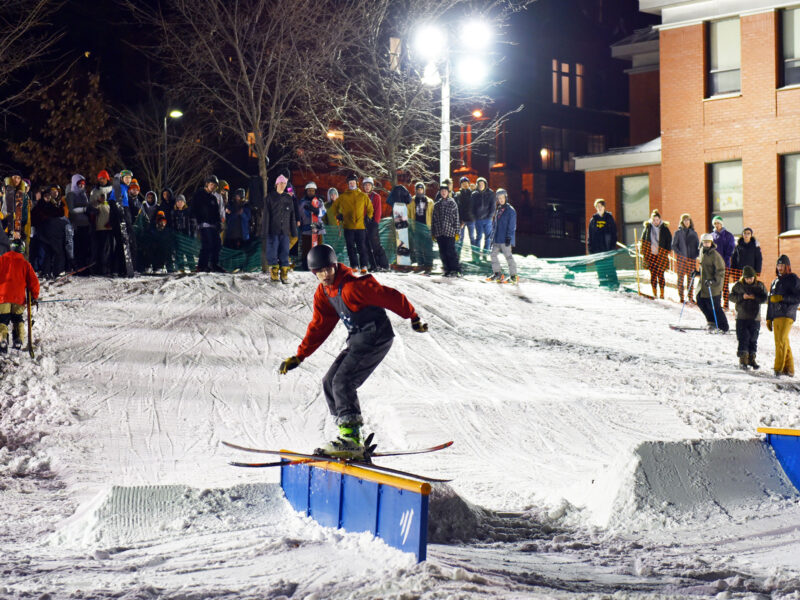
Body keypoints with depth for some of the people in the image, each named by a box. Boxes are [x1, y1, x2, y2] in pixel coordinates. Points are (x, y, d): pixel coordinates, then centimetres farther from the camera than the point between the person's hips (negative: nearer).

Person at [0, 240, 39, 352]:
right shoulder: (25, 263, 7)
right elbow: (34, 281, 6)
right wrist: (34, 297, 17)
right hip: (18, 297, 2)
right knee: (17, 320, 20)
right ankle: (18, 342, 13)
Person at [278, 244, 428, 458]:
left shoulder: (353, 285, -19)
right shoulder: (323, 293, 8)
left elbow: (389, 297, -15)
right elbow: (319, 327, 16)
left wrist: (414, 318, -7)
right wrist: (298, 357, 11)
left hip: (376, 337, -9)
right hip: (357, 340, 9)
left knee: (343, 382, -19)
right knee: (329, 382, 5)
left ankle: (350, 438, -20)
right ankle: (350, 439, 6)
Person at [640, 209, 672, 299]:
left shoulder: (664, 228, 1)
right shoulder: (647, 228, 5)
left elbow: (669, 241, 6)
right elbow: (643, 241, 11)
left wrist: (666, 252, -1)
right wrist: (645, 253, 5)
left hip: (661, 255, -1)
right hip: (651, 254, 2)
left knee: (660, 274, -5)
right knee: (653, 274, 0)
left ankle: (662, 294, 1)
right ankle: (654, 293, 6)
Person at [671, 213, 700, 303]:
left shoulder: (694, 233, 11)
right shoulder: (678, 233, 5)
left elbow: (698, 246, 14)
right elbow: (673, 246, 4)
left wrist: (698, 254, -3)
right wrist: (680, 253, -9)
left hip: (692, 259, 2)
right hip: (681, 259, -2)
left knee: (691, 278, 2)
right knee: (681, 277, -2)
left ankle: (690, 297, 9)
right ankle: (681, 297, 3)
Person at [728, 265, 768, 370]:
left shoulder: (759, 285, 2)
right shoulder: (738, 285, -1)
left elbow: (764, 298, 0)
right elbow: (731, 297, 0)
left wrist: (755, 297, -17)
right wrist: (742, 296, -16)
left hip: (755, 317, 2)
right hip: (741, 317, -2)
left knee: (753, 339, 9)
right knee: (743, 339, -6)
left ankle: (752, 359, 20)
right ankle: (743, 360, -5)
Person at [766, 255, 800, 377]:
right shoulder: (775, 281, 22)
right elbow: (770, 300, 25)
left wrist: (782, 298, -16)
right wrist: (769, 318, 21)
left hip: (787, 315, -7)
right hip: (776, 316, 7)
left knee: (781, 341, -16)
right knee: (784, 343, 8)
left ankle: (778, 368, -19)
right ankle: (789, 369, 12)